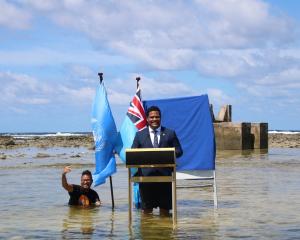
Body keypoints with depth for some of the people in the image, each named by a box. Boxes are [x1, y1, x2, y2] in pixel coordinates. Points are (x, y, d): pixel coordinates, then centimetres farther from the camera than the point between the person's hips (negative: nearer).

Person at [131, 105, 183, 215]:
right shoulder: (140, 135, 13)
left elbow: (178, 151, 8)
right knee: (147, 210, 4)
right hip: (146, 173, 0)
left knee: (165, 207, 6)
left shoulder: (170, 133, 12)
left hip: (165, 173, 0)